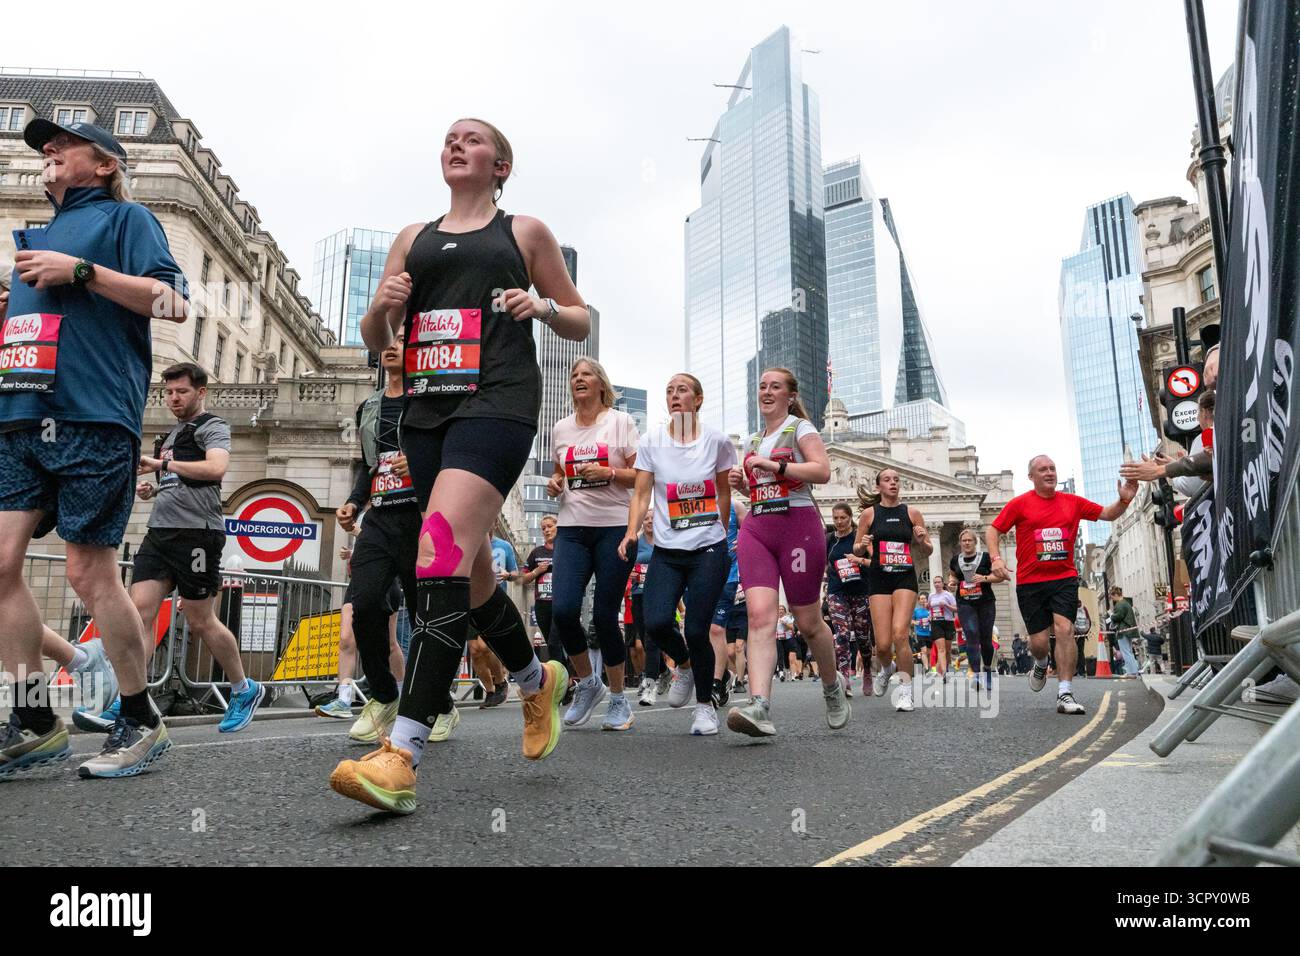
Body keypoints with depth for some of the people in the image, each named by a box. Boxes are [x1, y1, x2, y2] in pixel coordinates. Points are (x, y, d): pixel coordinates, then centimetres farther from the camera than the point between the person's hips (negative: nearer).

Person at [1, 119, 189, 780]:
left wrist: (80, 271, -12)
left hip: (92, 419, -7)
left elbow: (173, 301, -7)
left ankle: (141, 722, 6)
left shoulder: (124, 217, 8)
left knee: (89, 570, -7)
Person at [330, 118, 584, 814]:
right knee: (469, 571, 8)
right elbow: (375, 340, 21)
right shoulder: (413, 238, 24)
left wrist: (543, 306, -5)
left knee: (441, 553, -23)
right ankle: (537, 682, 33)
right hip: (427, 406, 6)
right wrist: (382, 306, -1)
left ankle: (402, 755, -24)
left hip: (498, 400, -5)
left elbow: (582, 323, 16)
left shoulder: (525, 232, 15)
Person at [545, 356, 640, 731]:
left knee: (604, 616, -4)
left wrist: (607, 473, -17)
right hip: (572, 528, 3)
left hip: (615, 526, -3)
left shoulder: (620, 421, 2)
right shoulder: (560, 429, 14)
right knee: (563, 610, -13)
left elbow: (641, 476, 0)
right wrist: (555, 485, 2)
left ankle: (618, 699, 16)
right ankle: (587, 683, 13)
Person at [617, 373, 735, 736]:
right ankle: (683, 665, 21)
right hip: (666, 551, 1)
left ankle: (705, 705, 19)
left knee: (696, 630, -7)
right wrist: (631, 533, -15)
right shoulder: (651, 440, 1)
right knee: (656, 623, -16)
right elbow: (641, 495, 0)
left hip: (708, 550, -1)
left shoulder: (716, 441, -1)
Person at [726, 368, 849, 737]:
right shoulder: (754, 440, 21)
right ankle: (759, 706, -26)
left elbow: (822, 471, -14)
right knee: (760, 614, -15)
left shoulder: (800, 428, 3)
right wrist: (741, 483, 10)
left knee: (807, 622, 4)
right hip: (756, 529, 5)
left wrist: (775, 465, -17)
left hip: (799, 524, -5)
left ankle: (832, 686, 31)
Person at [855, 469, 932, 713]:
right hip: (879, 579, 0)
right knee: (883, 644, -4)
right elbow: (856, 551, 10)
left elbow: (927, 552, 12)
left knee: (899, 633, -19)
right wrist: (862, 546, -12)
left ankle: (905, 692, -5)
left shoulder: (912, 513, 6)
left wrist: (922, 541, -10)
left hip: (905, 578, 0)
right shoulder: (869, 514, 4)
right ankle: (886, 669, 32)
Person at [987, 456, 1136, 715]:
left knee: (1064, 629, -17)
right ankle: (1041, 664, 39)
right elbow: (992, 531, 0)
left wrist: (1123, 500, -8)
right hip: (1029, 582, -1)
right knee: (1038, 641, 1)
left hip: (1064, 579, 1)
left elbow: (1107, 514, 13)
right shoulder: (1019, 504, 0)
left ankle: (1065, 695, -12)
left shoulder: (1073, 502, 8)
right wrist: (996, 558, -16)